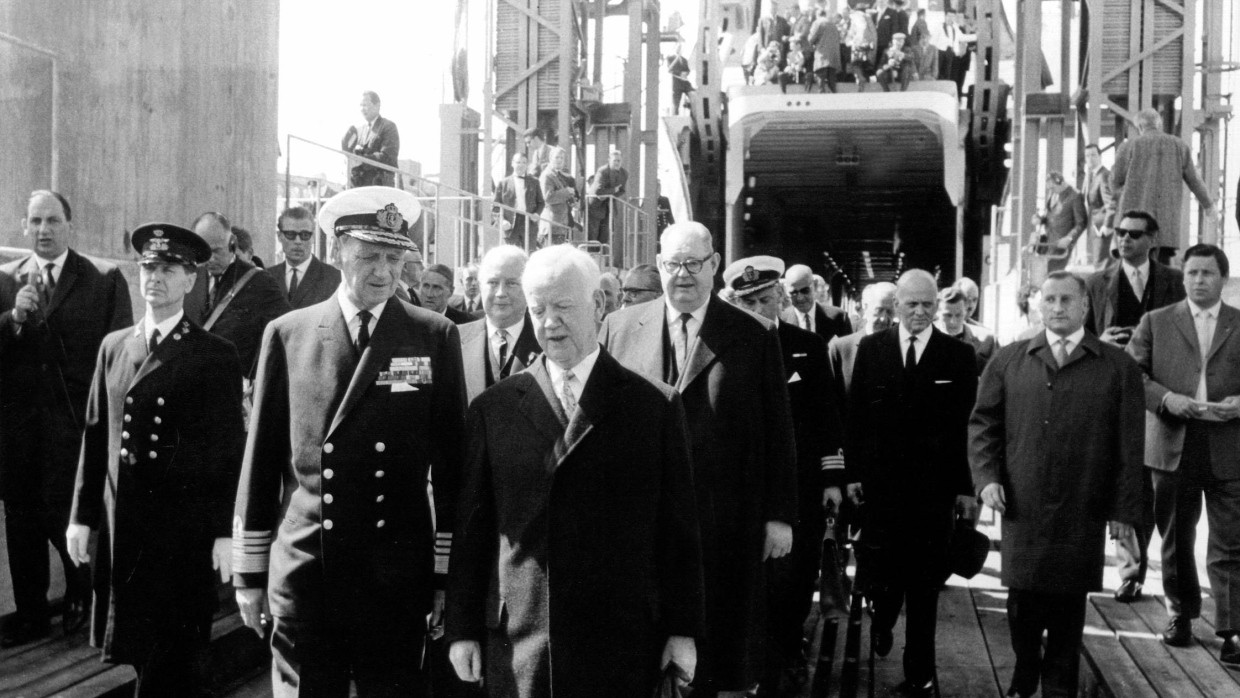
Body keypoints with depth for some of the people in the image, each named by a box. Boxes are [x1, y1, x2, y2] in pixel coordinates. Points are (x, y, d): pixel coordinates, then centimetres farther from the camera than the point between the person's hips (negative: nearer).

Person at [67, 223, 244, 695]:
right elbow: (96, 436, 12)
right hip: (121, 527, 4)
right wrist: (82, 515, 8)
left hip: (184, 530, -4)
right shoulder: (113, 347, 10)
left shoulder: (215, 355, -4)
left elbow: (229, 449, -6)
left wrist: (225, 531, -10)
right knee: (136, 649, 10)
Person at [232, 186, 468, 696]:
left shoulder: (436, 338, 2)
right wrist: (249, 572, 7)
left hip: (397, 577, 0)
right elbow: (262, 457, 6)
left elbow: (451, 462, 3)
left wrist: (447, 573, 1)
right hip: (303, 573, 1)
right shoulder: (287, 334, 3)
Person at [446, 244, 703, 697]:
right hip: (517, 651, 1)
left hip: (621, 650, -1)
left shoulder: (656, 406, 3)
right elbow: (472, 527, 7)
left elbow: (679, 528, 3)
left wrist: (682, 630, 1)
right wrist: (463, 630, 5)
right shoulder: (493, 409, 5)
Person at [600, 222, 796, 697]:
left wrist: (779, 515, -2)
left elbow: (777, 432, 1)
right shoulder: (619, 328, 5)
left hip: (727, 523, -1)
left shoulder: (754, 336, 0)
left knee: (726, 646, 10)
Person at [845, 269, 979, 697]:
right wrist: (853, 473, 1)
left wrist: (966, 486, -2)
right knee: (882, 570, 6)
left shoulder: (959, 356, 1)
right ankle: (883, 620, 40)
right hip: (880, 482, 1)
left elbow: (967, 425, 0)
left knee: (925, 584, 4)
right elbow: (855, 416, 5)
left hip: (934, 488, -1)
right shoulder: (871, 349, 4)